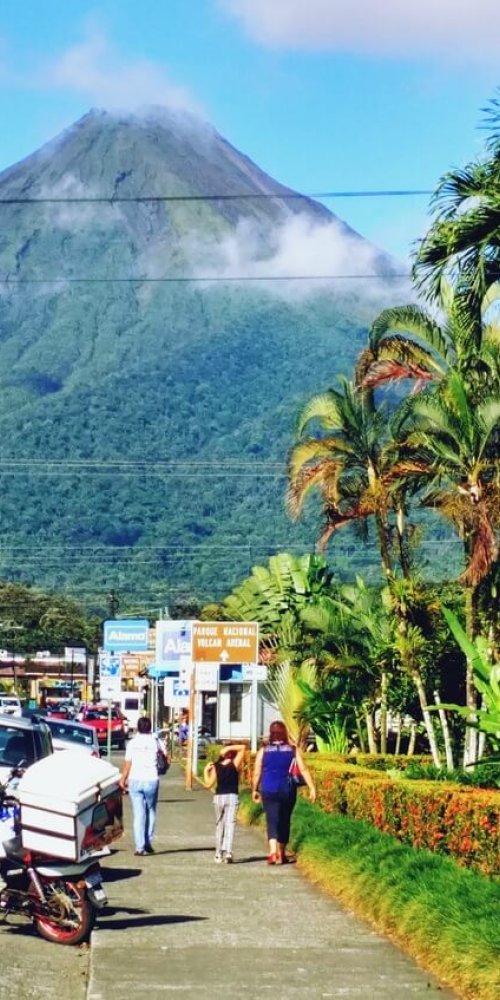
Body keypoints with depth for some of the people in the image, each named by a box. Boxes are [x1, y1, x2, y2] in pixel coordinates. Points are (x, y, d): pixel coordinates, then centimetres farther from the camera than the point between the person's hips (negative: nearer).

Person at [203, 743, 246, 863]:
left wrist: (206, 771, 12)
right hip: (232, 797, -3)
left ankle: (219, 854, 18)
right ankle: (228, 851, -23)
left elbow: (209, 784, 0)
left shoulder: (216, 767, 1)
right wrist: (229, 748, -10)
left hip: (218, 797, 3)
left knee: (219, 825, 14)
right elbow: (243, 747, -4)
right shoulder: (234, 764, -5)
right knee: (230, 824, -6)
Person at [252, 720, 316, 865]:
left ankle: (273, 851, -25)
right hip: (288, 790, 1)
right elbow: (303, 770, -6)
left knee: (272, 821, -3)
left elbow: (257, 773, 2)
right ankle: (281, 854, 25)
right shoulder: (293, 750, 1)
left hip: (269, 791, -1)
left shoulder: (263, 751, 0)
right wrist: (312, 788, -6)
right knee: (284, 821, 15)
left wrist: (255, 790, 15)